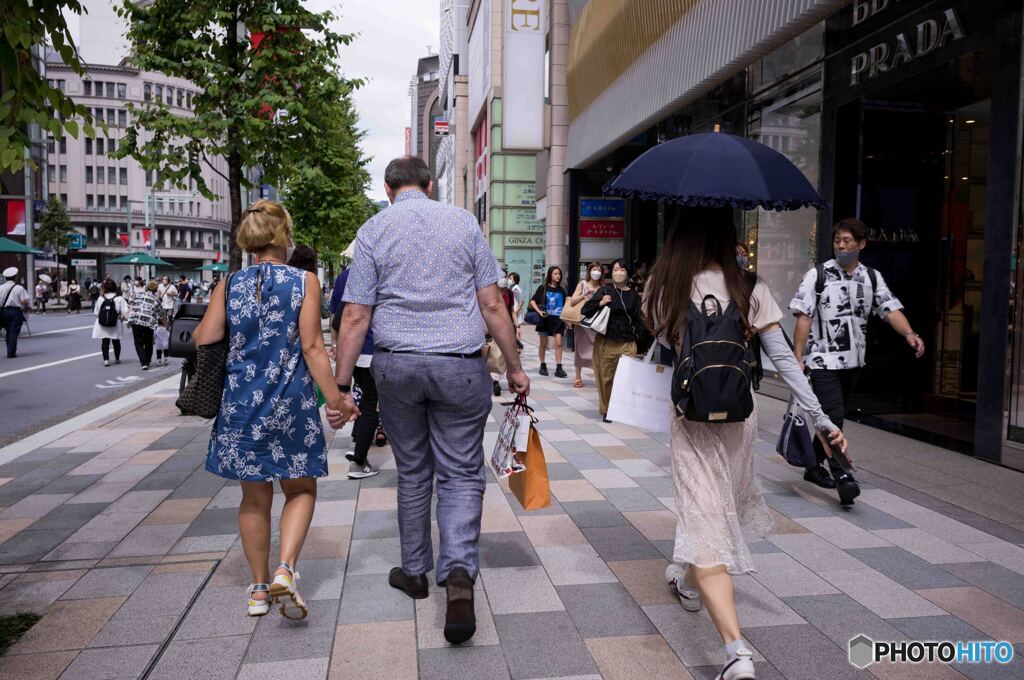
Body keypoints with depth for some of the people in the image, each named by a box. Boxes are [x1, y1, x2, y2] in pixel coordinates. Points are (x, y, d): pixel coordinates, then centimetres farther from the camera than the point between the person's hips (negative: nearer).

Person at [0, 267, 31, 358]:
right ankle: (11, 353, -2)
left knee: (8, 331, 17)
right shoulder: (19, 288, -7)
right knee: (14, 332, 0)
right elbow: (25, 302, -14)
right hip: (16, 311, -4)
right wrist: (25, 310, 3)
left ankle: (10, 351, 21)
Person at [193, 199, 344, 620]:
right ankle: (286, 569, -6)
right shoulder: (304, 282, -6)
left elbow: (203, 339, 1)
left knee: (254, 496, 14)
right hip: (291, 404, -3)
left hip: (242, 405, 3)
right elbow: (311, 346, -11)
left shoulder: (230, 285, 1)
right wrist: (333, 395, -5)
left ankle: (260, 588, 24)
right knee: (301, 490, 14)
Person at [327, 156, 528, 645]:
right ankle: (459, 572, -11)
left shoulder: (373, 230, 3)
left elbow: (355, 316, -3)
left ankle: (415, 572, 29)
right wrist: (514, 367, 7)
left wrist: (340, 388, 1)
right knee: (461, 473, 7)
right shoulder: (464, 222, 4)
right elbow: (492, 304, 0)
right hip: (460, 366, -1)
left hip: (396, 366, 1)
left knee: (412, 472, 17)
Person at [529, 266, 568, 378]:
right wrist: (539, 311, -16)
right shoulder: (543, 288, 0)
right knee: (543, 344, 9)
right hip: (545, 318, -1)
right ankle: (542, 365, 22)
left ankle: (558, 368, -9)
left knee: (558, 343, -10)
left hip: (558, 319, 2)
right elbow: (532, 301, -3)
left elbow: (566, 304, 14)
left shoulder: (561, 290, 8)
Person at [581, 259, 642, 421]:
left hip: (628, 343, 1)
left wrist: (635, 336, 6)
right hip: (606, 342, -1)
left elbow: (638, 319, 15)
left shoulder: (633, 295, 7)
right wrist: (600, 303, -17)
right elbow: (584, 310, -2)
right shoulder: (605, 290, 1)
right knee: (606, 377, 6)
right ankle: (606, 410, 21)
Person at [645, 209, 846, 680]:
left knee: (704, 521, -5)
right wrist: (822, 418, -5)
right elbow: (784, 359, -8)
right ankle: (689, 582, 50)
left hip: (692, 417, -3)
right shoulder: (750, 290, -6)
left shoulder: (663, 288, -7)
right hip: (740, 416, 3)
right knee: (719, 502, 26)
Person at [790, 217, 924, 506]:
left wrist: (910, 334, -22)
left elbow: (890, 309, -2)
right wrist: (798, 358, -14)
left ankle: (814, 466, 28)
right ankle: (841, 476, -10)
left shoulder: (872, 277, 7)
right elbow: (804, 317, -9)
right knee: (834, 416, -13)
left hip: (853, 360, 6)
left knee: (832, 416, 14)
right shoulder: (818, 275, -6)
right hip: (823, 360, -5)